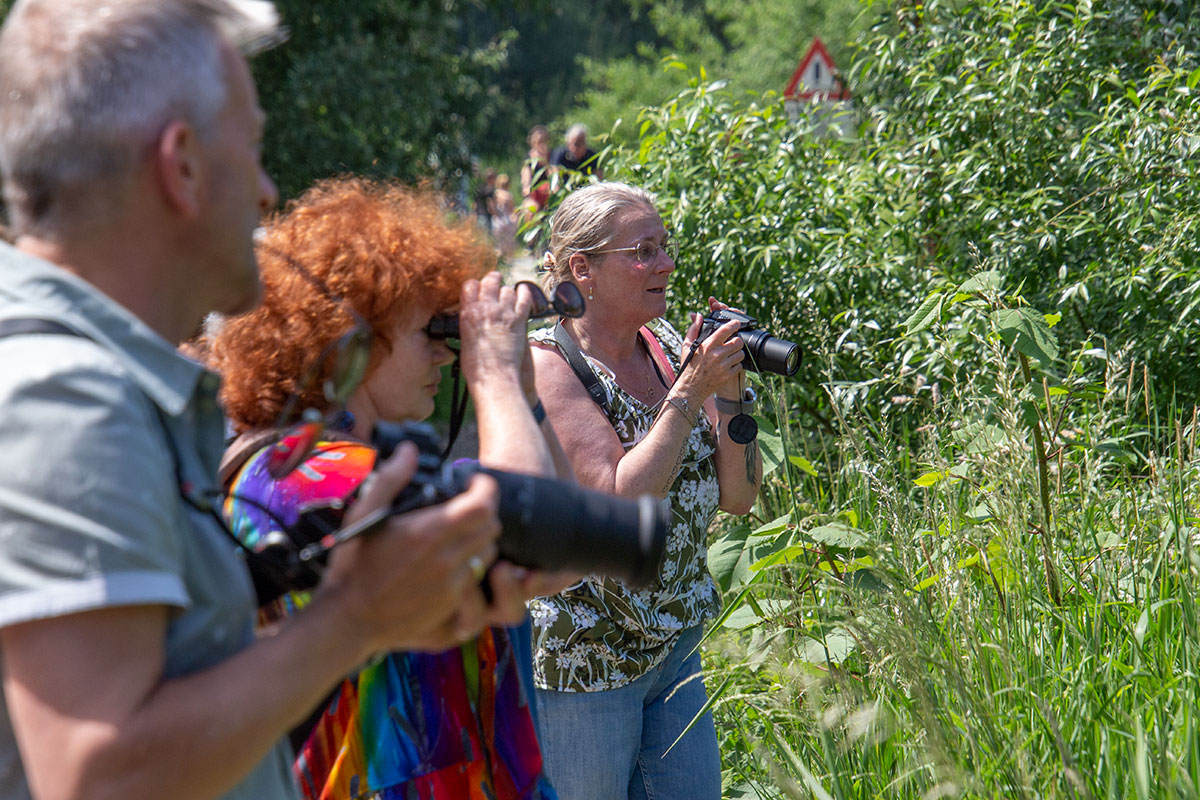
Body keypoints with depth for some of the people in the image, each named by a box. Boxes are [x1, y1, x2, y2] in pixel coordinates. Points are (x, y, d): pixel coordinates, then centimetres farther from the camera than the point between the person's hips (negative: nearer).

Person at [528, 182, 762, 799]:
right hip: (583, 659, -6)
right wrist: (690, 393, -22)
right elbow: (622, 503, -24)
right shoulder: (546, 363, -15)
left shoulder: (669, 348, 4)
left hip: (675, 650, 6)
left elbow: (738, 497, 4)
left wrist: (729, 392, -10)